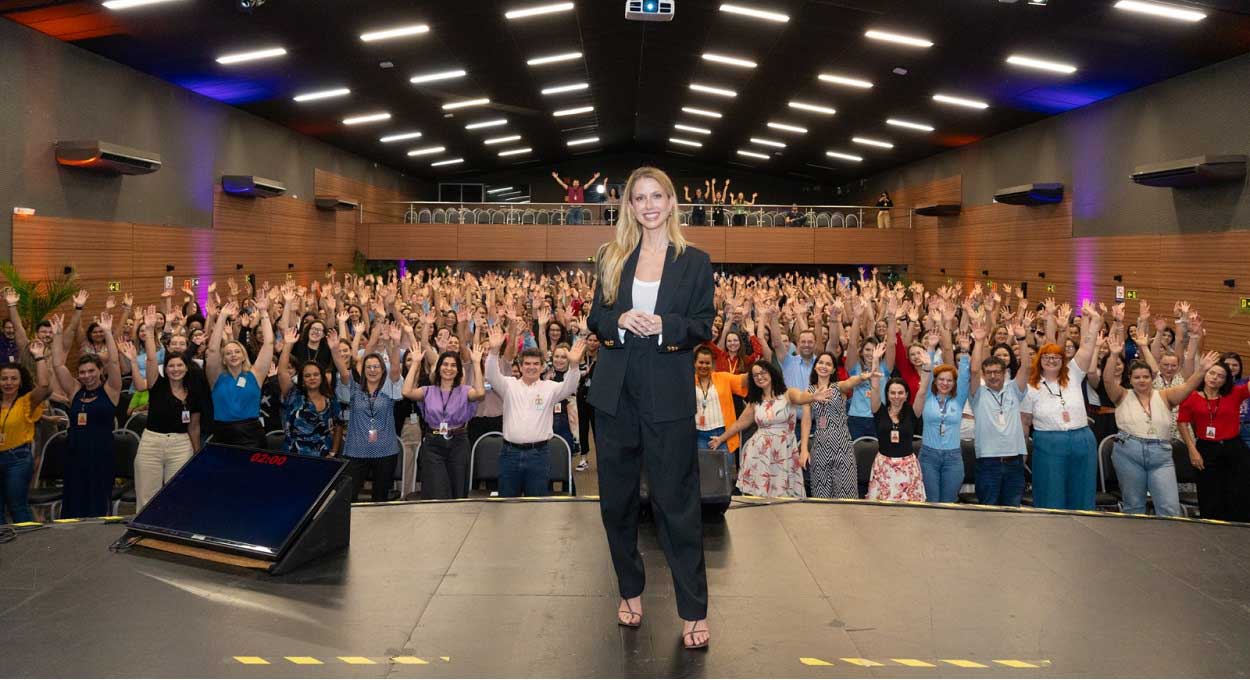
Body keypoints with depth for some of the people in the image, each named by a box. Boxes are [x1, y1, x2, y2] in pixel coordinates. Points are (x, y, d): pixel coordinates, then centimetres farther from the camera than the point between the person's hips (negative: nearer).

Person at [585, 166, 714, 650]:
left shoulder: (695, 261, 3)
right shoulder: (611, 257, 9)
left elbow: (704, 328, 0)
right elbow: (595, 319, 9)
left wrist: (664, 325, -18)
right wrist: (619, 321, -13)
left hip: (669, 396, -3)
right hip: (615, 392, 3)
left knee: (677, 501, -1)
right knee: (616, 498, 10)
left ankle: (694, 611, 7)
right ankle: (630, 591, 27)